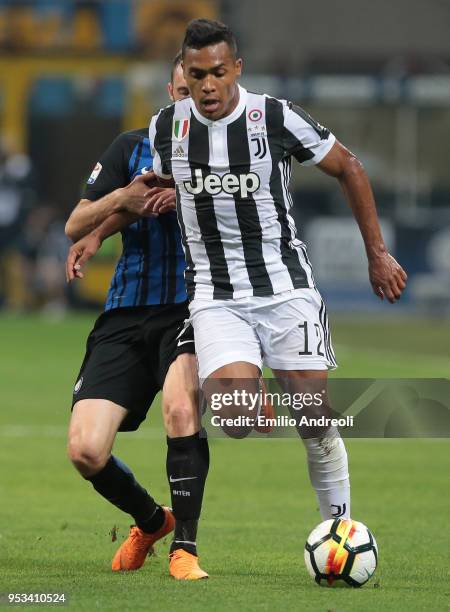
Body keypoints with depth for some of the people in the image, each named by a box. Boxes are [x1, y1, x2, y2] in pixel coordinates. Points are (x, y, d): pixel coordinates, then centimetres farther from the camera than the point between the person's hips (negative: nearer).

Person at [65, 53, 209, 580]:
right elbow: (74, 226, 9)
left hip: (193, 309, -3)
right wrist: (122, 198, -12)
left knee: (180, 403, -34)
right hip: (126, 316, 3)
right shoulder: (134, 147, 9)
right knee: (85, 452, -9)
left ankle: (184, 546, -21)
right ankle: (150, 521, 23)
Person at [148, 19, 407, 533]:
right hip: (216, 297, 1)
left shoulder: (276, 118, -9)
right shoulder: (166, 126, 0)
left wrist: (377, 254, 7)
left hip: (285, 286, -1)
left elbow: (348, 168, 5)